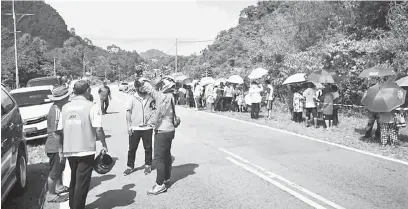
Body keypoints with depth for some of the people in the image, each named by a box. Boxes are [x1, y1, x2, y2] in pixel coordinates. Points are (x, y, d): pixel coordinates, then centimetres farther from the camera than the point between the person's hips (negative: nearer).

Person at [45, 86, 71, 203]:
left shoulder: (56, 108, 7)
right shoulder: (56, 111, -24)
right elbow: (55, 132, -26)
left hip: (57, 146, 10)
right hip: (55, 147, -10)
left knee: (60, 167, 25)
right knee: (54, 171, 3)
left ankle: (59, 187, 43)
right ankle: (51, 195, 16)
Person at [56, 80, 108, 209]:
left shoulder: (66, 107, 6)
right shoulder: (91, 106, -9)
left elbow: (59, 131, 7)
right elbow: (98, 129, -16)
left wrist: (61, 148, 17)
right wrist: (104, 145, -5)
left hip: (69, 150, 6)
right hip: (86, 150, -6)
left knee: (74, 180, 22)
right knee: (82, 182, 4)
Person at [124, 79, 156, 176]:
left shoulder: (150, 98, 0)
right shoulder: (133, 98, -1)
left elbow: (155, 110, 9)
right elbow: (128, 111, 1)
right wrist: (129, 125, -5)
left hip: (147, 127, 1)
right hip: (134, 128, 0)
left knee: (148, 148, 10)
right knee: (132, 148, 7)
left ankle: (148, 165, 27)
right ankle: (130, 166, 22)